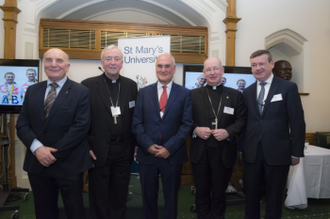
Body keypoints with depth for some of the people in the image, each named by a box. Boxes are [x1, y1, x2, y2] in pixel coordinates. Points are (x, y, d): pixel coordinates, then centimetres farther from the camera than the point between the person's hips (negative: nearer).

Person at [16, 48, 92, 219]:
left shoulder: (81, 92, -6)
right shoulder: (32, 91, 9)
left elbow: (81, 126, -14)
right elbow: (22, 124, 4)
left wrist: (55, 153, -16)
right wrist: (37, 147, -13)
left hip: (69, 164, -4)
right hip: (37, 163, 4)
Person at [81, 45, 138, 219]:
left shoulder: (131, 85, 3)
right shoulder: (88, 85, -5)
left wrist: (134, 144, 4)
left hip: (124, 150, 3)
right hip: (99, 150, -2)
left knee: (120, 194, 18)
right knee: (99, 196, 15)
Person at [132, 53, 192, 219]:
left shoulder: (184, 93, 1)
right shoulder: (144, 92, 5)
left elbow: (186, 124, -6)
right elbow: (137, 123, 1)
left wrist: (169, 148, -13)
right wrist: (148, 145, -12)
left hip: (173, 154, -1)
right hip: (147, 153, 2)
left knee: (171, 196, 15)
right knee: (148, 196, 15)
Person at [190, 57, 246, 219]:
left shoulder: (235, 95, 3)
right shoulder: (193, 94, 5)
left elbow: (241, 120, 0)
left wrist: (228, 132, -16)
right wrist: (196, 129, -14)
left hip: (224, 152, 0)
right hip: (200, 152, 1)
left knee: (219, 193, 14)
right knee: (201, 193, 14)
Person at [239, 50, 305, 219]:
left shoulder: (288, 88, -2)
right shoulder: (247, 92, 8)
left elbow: (297, 122, -4)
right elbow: (244, 122, 8)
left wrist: (296, 152, -5)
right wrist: (241, 147, 5)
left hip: (277, 153, -3)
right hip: (251, 153, 3)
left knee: (274, 198, 12)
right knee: (251, 196, 13)